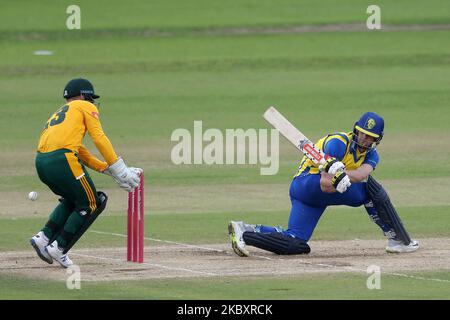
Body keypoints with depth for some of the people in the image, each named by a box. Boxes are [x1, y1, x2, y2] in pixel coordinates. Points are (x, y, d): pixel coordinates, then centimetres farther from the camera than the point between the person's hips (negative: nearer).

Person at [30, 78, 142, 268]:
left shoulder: (58, 114, 35)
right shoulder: (86, 107, 14)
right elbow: (99, 138, 1)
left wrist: (110, 170, 28)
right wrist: (120, 170, 1)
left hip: (40, 163, 8)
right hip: (62, 159, -8)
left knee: (72, 199, 29)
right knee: (91, 204, 8)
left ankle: (44, 238, 15)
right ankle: (58, 248, 2)